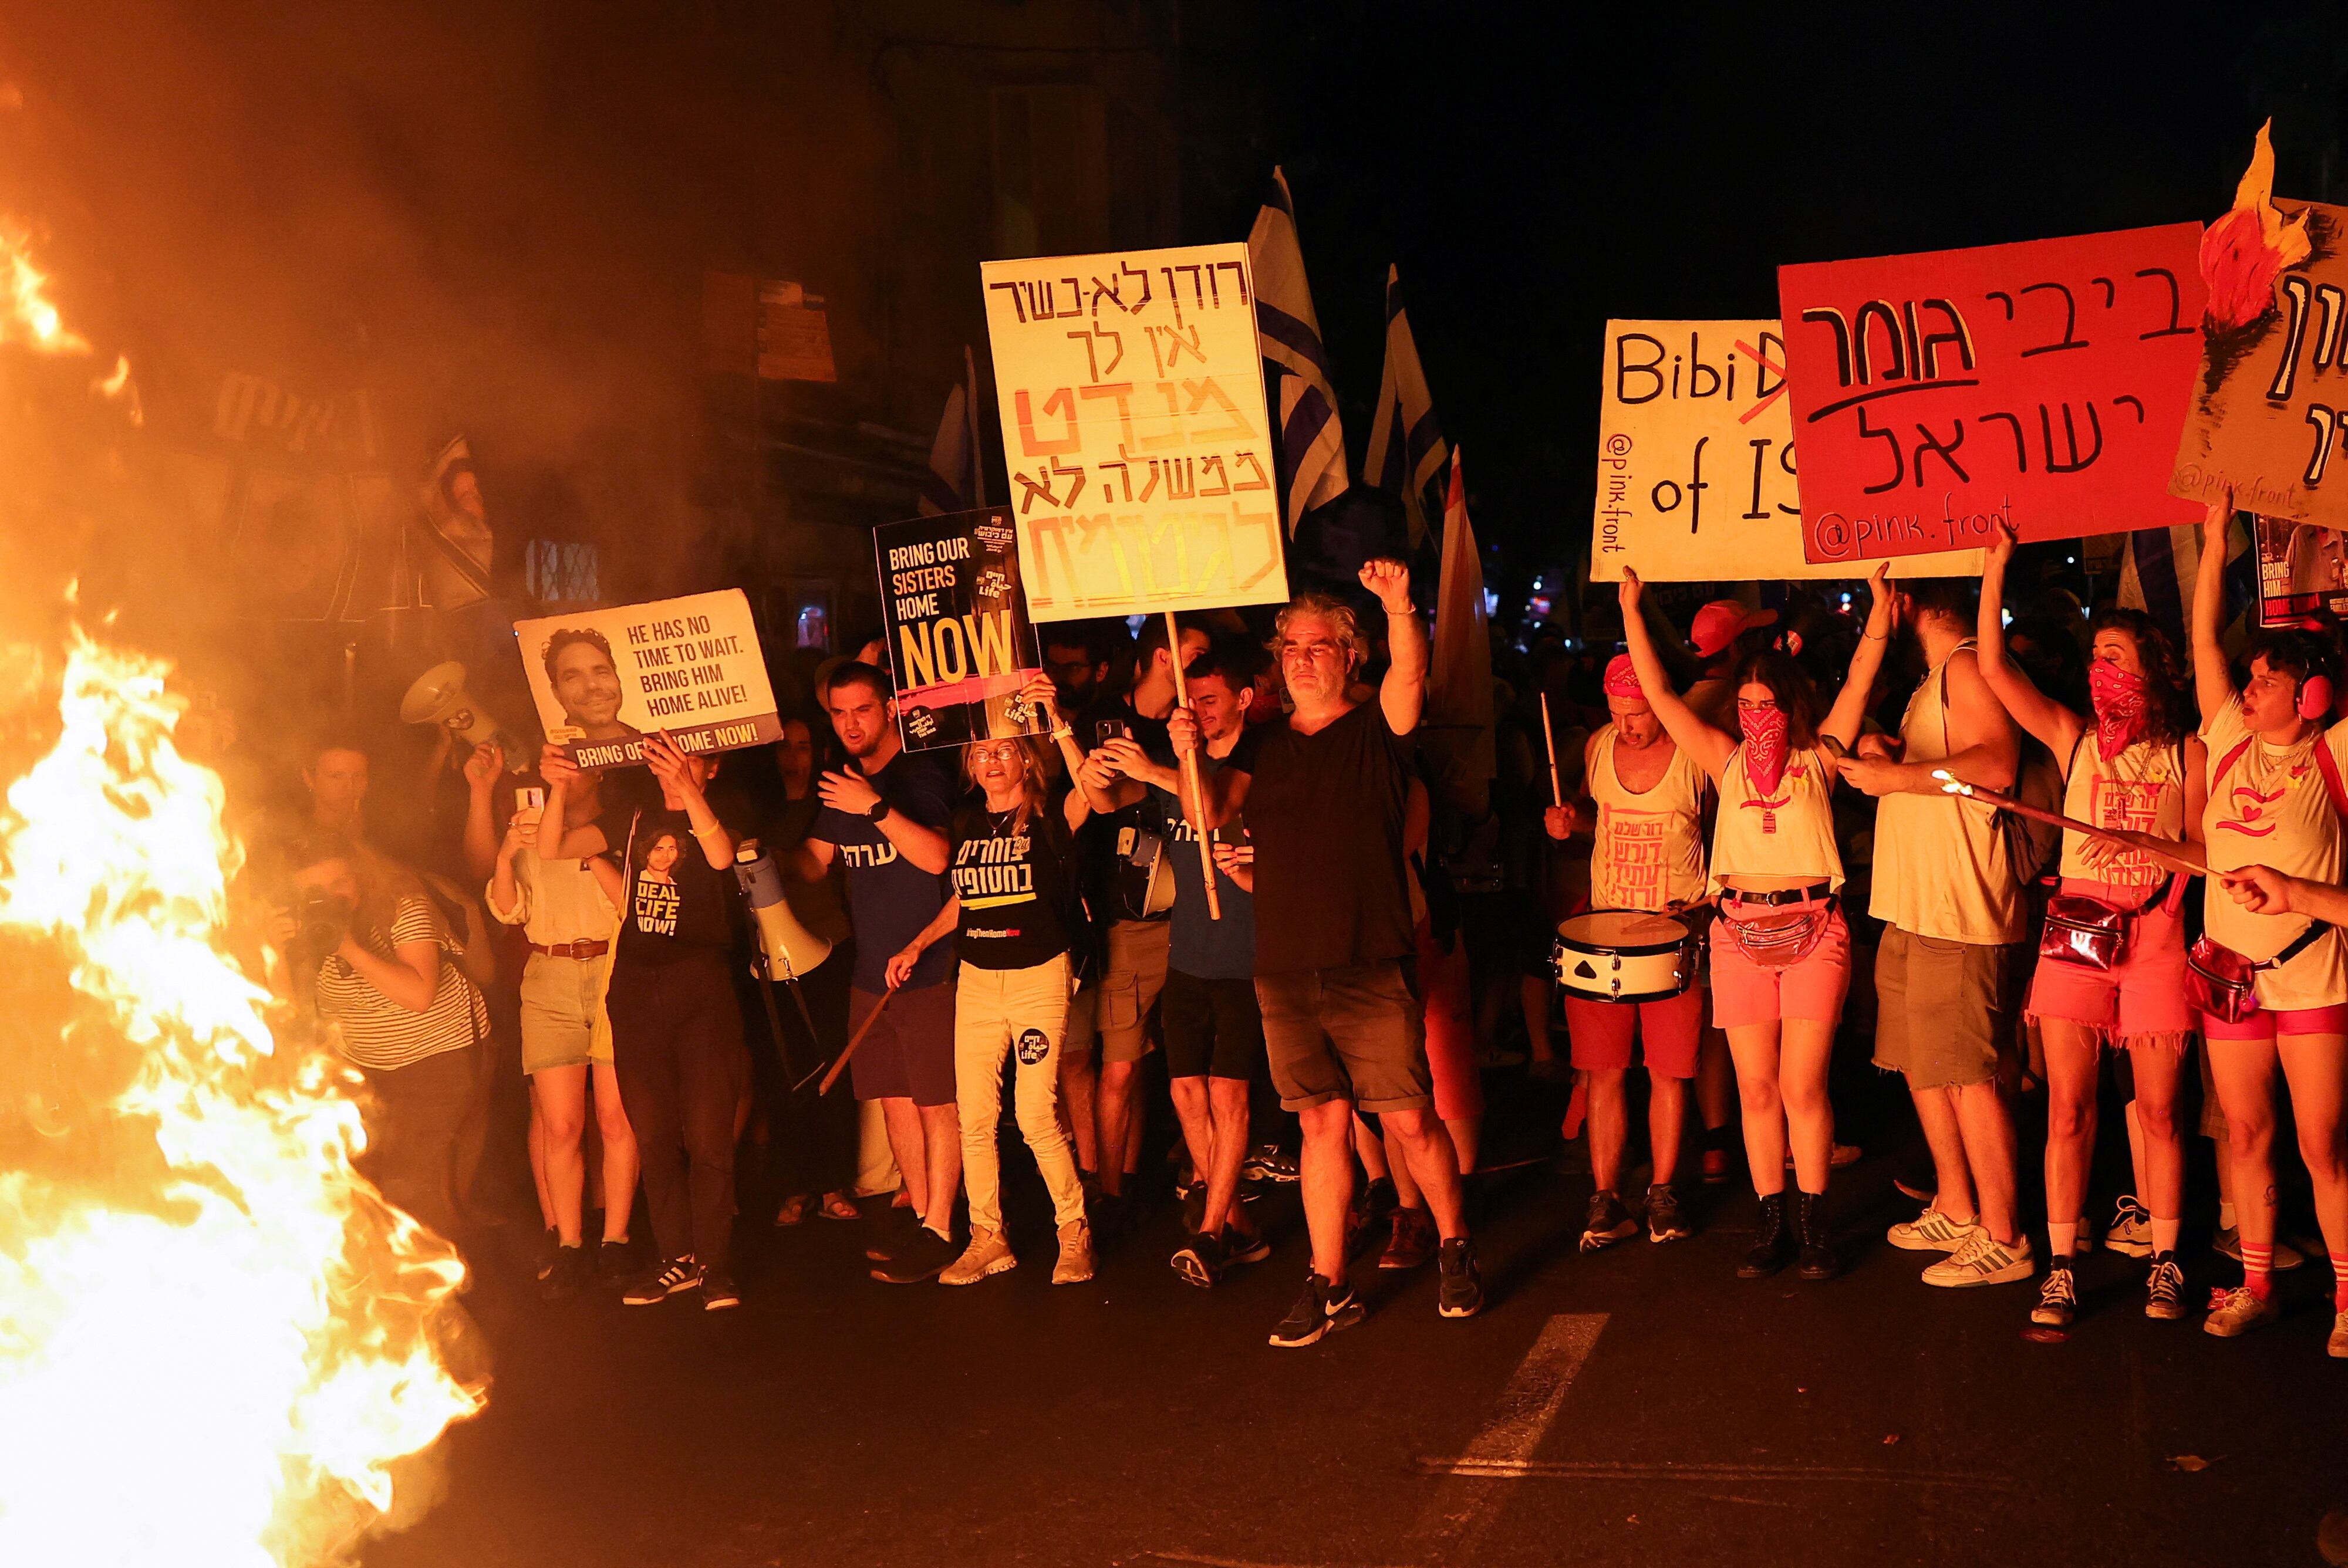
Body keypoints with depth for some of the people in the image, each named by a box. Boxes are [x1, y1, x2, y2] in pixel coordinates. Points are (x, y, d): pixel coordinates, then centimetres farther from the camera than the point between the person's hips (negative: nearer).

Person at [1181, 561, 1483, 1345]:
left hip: (1371, 971, -3)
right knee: (1323, 1125, 9)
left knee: (1411, 1120, 0)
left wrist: (1399, 607, -37)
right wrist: (1190, 757, -20)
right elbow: (1211, 814, 0)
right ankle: (1329, 1287, 16)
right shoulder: (1263, 745, 13)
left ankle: (1455, 1251, 23)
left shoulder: (1376, 730, 2)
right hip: (1285, 973, 4)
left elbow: (1410, 676, -19)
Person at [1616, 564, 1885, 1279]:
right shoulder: (1726, 759, 9)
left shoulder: (1818, 757, 5)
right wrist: (1631, 609, 4)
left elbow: (1862, 679, 0)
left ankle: (1814, 1225, 10)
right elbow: (1659, 693, 7)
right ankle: (1771, 1225, 13)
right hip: (1739, 932, 2)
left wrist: (1881, 598, -3)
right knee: (1757, 1088, 4)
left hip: (1813, 931, -2)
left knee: (1802, 1086, -3)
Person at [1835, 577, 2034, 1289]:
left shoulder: (1966, 668, -10)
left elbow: (1997, 763, -24)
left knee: (1967, 1073, -8)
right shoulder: (1933, 682, 22)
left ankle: (2001, 1239, -2)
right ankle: (1954, 1209, 26)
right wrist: (1882, 754, 11)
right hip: (1913, 909, 10)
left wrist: (1895, 775, -22)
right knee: (1920, 1063, 15)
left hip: (1958, 912, -10)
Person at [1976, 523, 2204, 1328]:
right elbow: (1994, 668, -2)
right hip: (2075, 928, 1)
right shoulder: (2072, 736, 7)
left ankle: (2164, 1264, 16)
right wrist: (1997, 564, -5)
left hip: (2155, 934, -1)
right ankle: (2061, 1269, 6)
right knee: (2068, 1108, 0)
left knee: (2157, 1109, 3)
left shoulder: (2186, 751, 5)